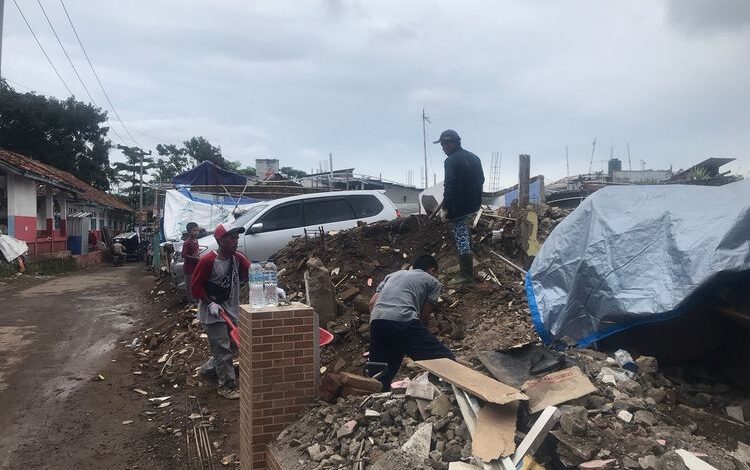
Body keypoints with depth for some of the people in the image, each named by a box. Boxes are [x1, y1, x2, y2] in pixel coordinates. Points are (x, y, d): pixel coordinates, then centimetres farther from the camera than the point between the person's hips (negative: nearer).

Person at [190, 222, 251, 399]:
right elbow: (196, 285, -12)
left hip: (232, 309, 7)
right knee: (222, 349, -5)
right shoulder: (207, 260, -19)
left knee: (233, 345, 17)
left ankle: (208, 368, 40)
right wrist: (210, 303, -18)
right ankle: (227, 385, 8)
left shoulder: (238, 259, -1)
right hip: (213, 312, -7)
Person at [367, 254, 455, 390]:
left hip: (377, 321, 6)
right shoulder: (433, 282, 22)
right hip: (403, 321, -5)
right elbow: (424, 315, 15)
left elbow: (372, 303, 24)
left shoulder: (394, 274, 35)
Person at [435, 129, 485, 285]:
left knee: (461, 236, -4)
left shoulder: (451, 161, -15)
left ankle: (466, 275, -2)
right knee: (464, 232, 29)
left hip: (459, 205, -8)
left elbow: (449, 186, -20)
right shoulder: (474, 157, 12)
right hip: (474, 202, 8)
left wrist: (446, 207, -15)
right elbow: (481, 179, 19)